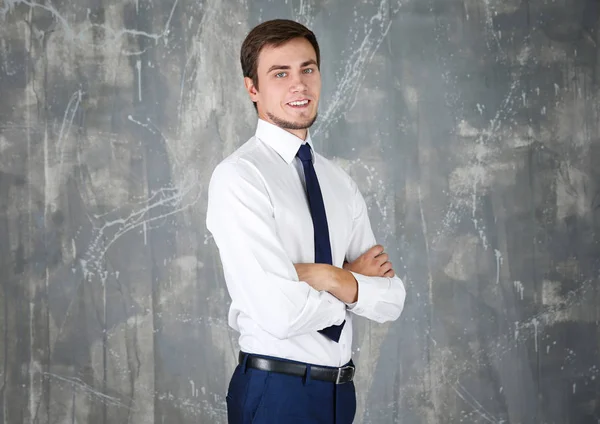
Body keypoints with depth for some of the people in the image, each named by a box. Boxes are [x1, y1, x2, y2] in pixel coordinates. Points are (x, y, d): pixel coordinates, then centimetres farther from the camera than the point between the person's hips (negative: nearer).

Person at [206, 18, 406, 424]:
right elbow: (281, 313, -22)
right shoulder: (239, 177, -13)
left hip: (341, 389, 6)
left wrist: (328, 277, -15)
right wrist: (359, 284, -6)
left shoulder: (340, 182, 8)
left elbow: (392, 299, 2)